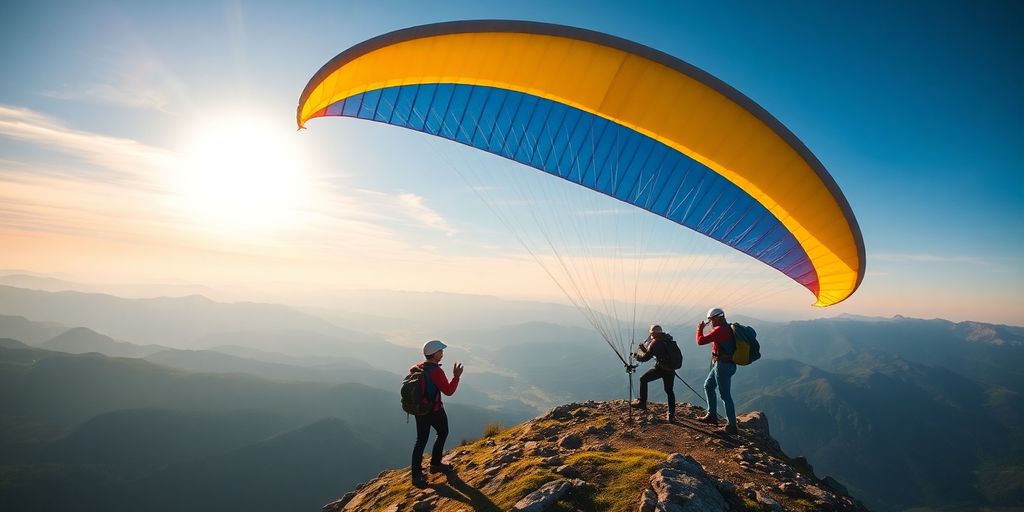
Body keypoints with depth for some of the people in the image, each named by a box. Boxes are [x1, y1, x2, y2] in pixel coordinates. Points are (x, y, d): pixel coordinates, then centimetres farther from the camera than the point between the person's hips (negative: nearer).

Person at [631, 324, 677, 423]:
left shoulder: (655, 343, -14)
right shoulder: (667, 339, 9)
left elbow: (646, 357, -8)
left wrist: (636, 355, 8)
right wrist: (644, 349, 18)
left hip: (660, 368, -7)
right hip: (671, 369, 7)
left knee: (643, 379, 10)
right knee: (669, 391, 16)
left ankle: (642, 403, 10)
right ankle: (671, 415, 14)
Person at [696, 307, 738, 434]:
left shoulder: (719, 330, -21)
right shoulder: (727, 328, 10)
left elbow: (701, 341, -21)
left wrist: (700, 328, -4)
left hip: (723, 365, -10)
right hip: (721, 364, 10)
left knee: (725, 395, -3)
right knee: (708, 386, 21)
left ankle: (732, 426, 4)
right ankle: (712, 415, 28)